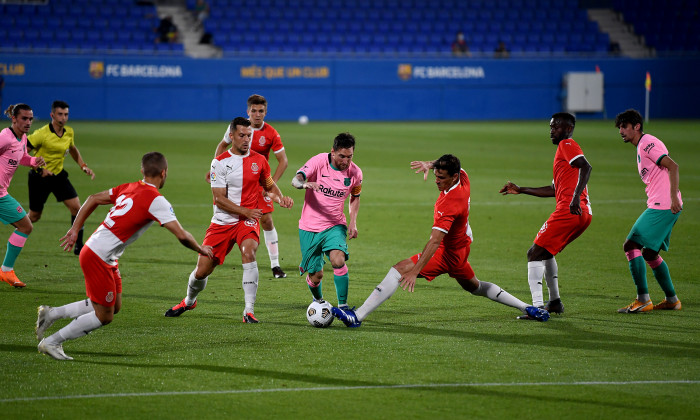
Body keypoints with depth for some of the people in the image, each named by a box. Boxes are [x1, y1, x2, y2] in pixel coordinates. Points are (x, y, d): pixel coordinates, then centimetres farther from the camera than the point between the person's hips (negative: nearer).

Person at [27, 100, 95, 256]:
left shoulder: (69, 132, -1)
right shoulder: (42, 134, -21)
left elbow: (73, 149, 20)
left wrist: (83, 166, 8)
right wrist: (39, 168, -24)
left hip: (59, 175, 5)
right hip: (40, 178, -5)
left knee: (76, 207, -10)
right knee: (34, 216, 6)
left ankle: (78, 246, -1)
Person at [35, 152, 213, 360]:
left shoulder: (129, 188, 9)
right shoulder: (156, 200, -15)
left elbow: (93, 199, 16)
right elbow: (181, 235, -17)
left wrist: (75, 230, 20)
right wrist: (200, 249, 2)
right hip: (98, 257, -9)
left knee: (114, 307, 16)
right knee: (104, 316, 1)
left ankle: (51, 313, 19)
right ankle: (51, 342, 6)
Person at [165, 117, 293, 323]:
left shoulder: (259, 160, 3)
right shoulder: (220, 162, -5)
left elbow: (270, 186, 19)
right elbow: (219, 199, -10)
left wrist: (281, 198, -2)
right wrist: (245, 211, -20)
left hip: (248, 221, 0)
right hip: (222, 221, 0)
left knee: (249, 253, -32)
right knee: (202, 271, 2)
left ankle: (249, 311, -29)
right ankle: (189, 301, 37)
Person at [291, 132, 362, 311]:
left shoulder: (355, 172, -3)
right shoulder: (319, 161, -12)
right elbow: (296, 180, -25)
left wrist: (353, 222, 4)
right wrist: (305, 184, -48)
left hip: (335, 225, 1)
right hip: (310, 226, -1)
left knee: (338, 260, -28)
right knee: (315, 275, 2)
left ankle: (343, 306, -19)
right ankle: (318, 301, 36)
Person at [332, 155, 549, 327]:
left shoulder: (449, 204, -32)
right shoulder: (463, 178, -8)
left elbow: (435, 242, -37)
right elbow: (449, 164, 18)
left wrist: (415, 271, -41)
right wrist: (430, 164, 1)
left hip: (448, 253, -10)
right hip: (461, 246, 10)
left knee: (399, 269, -18)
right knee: (474, 286, 31)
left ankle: (358, 316, -27)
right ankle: (527, 308, 36)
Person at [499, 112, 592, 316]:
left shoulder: (567, 145, 0)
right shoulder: (563, 149, 29)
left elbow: (586, 167, -20)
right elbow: (554, 190, 34)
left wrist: (576, 196, -30)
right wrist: (521, 190, 37)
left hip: (569, 210, -10)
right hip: (583, 214, 10)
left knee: (535, 253, -10)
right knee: (546, 252, 26)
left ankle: (537, 306, -21)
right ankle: (554, 301, 25)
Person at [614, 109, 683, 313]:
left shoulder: (648, 143, -10)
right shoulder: (642, 146, 21)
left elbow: (673, 166, -20)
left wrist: (673, 197, -27)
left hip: (663, 206, -10)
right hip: (661, 206, 10)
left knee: (631, 246, -12)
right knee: (650, 253, 17)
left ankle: (643, 300, -13)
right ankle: (672, 300, 23)